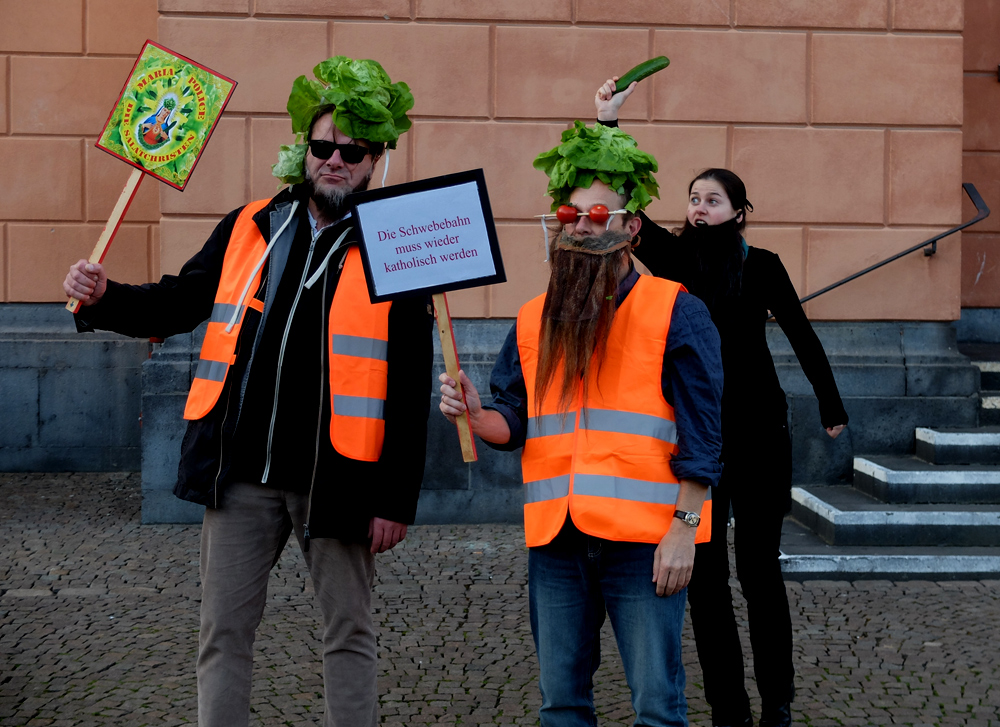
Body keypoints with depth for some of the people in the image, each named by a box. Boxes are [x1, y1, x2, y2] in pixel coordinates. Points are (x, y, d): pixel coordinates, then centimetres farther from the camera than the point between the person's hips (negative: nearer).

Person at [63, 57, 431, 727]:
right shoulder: (248, 229, 8)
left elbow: (411, 391, -4)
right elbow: (178, 305, 16)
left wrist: (397, 498, -7)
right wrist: (105, 298, -5)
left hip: (337, 480, -3)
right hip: (242, 472, 3)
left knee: (350, 636, 10)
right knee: (224, 634, 7)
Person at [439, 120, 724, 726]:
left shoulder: (675, 311, -1)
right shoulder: (534, 320, 14)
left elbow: (700, 433, -5)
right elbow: (513, 423, 13)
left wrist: (684, 527, -12)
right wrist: (475, 414, -10)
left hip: (644, 540, -4)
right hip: (555, 541, 5)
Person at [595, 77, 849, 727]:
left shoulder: (762, 266, 2)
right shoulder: (672, 259, 4)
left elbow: (802, 337, 11)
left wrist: (832, 407, 17)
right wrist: (608, 122, -13)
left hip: (757, 428, -1)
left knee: (759, 568, 1)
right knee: (705, 572, 2)